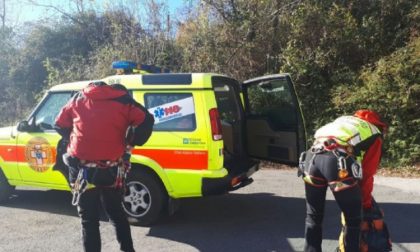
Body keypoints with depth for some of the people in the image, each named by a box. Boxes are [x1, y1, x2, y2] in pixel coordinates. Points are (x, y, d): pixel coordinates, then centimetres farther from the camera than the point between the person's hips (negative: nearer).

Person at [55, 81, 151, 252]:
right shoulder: (123, 101, 4)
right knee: (117, 214, 20)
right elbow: (145, 120, -5)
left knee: (89, 219, 12)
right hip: (111, 171, 0)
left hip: (83, 171, 0)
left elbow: (60, 124, 17)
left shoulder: (79, 98, 11)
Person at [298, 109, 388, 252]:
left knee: (313, 217, 22)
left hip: (311, 156, 5)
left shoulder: (346, 120, 38)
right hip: (337, 160, -5)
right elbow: (367, 173, 18)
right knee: (353, 220, 16)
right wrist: (366, 202, 32)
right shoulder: (375, 136, 23)